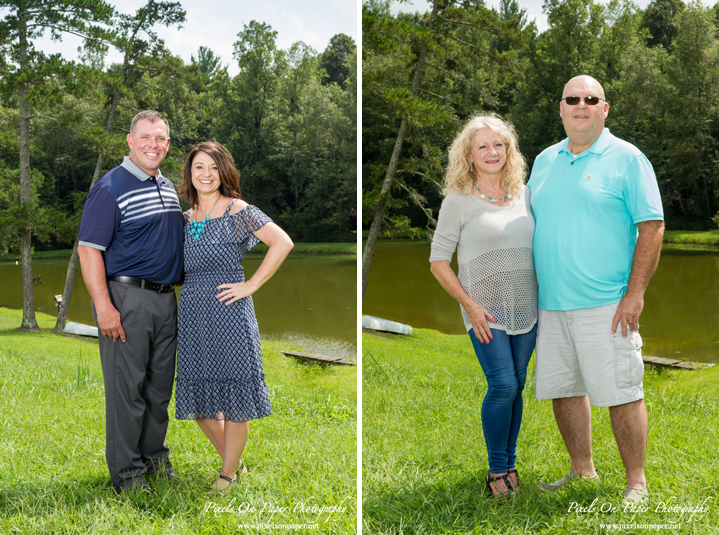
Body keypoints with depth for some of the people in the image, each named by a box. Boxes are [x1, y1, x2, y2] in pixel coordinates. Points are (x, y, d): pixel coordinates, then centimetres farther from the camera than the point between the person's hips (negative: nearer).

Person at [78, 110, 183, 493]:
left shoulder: (169, 188, 15)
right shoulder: (111, 188, -9)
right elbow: (89, 249, -15)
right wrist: (104, 307, -21)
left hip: (165, 299, 8)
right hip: (126, 296, -7)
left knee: (160, 383, 13)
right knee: (127, 386, -3)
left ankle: (153, 455, 28)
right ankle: (126, 471, 7)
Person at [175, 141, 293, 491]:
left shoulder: (237, 211, -5)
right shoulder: (186, 218, 13)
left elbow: (283, 242, -14)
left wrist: (251, 286, -14)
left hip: (227, 309, -6)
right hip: (192, 312, 6)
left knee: (234, 396, 1)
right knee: (199, 398, 10)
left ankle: (228, 474, 16)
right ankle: (235, 462, 28)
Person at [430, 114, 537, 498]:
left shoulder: (524, 195, 9)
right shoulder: (458, 200, -4)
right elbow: (438, 262, -3)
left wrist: (545, 299, 9)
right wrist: (470, 305, -10)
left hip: (525, 308, 4)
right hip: (485, 311, -4)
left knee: (516, 386, 8)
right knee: (503, 385, -11)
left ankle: (510, 464, 22)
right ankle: (497, 469, 6)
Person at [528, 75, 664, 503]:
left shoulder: (627, 159, -2)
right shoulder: (544, 161, 14)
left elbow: (652, 227, -6)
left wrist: (635, 294, -13)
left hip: (607, 305, -6)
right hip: (551, 304, 6)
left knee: (622, 393, -3)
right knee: (563, 389, 11)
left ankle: (636, 483, 11)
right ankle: (583, 471, 27)